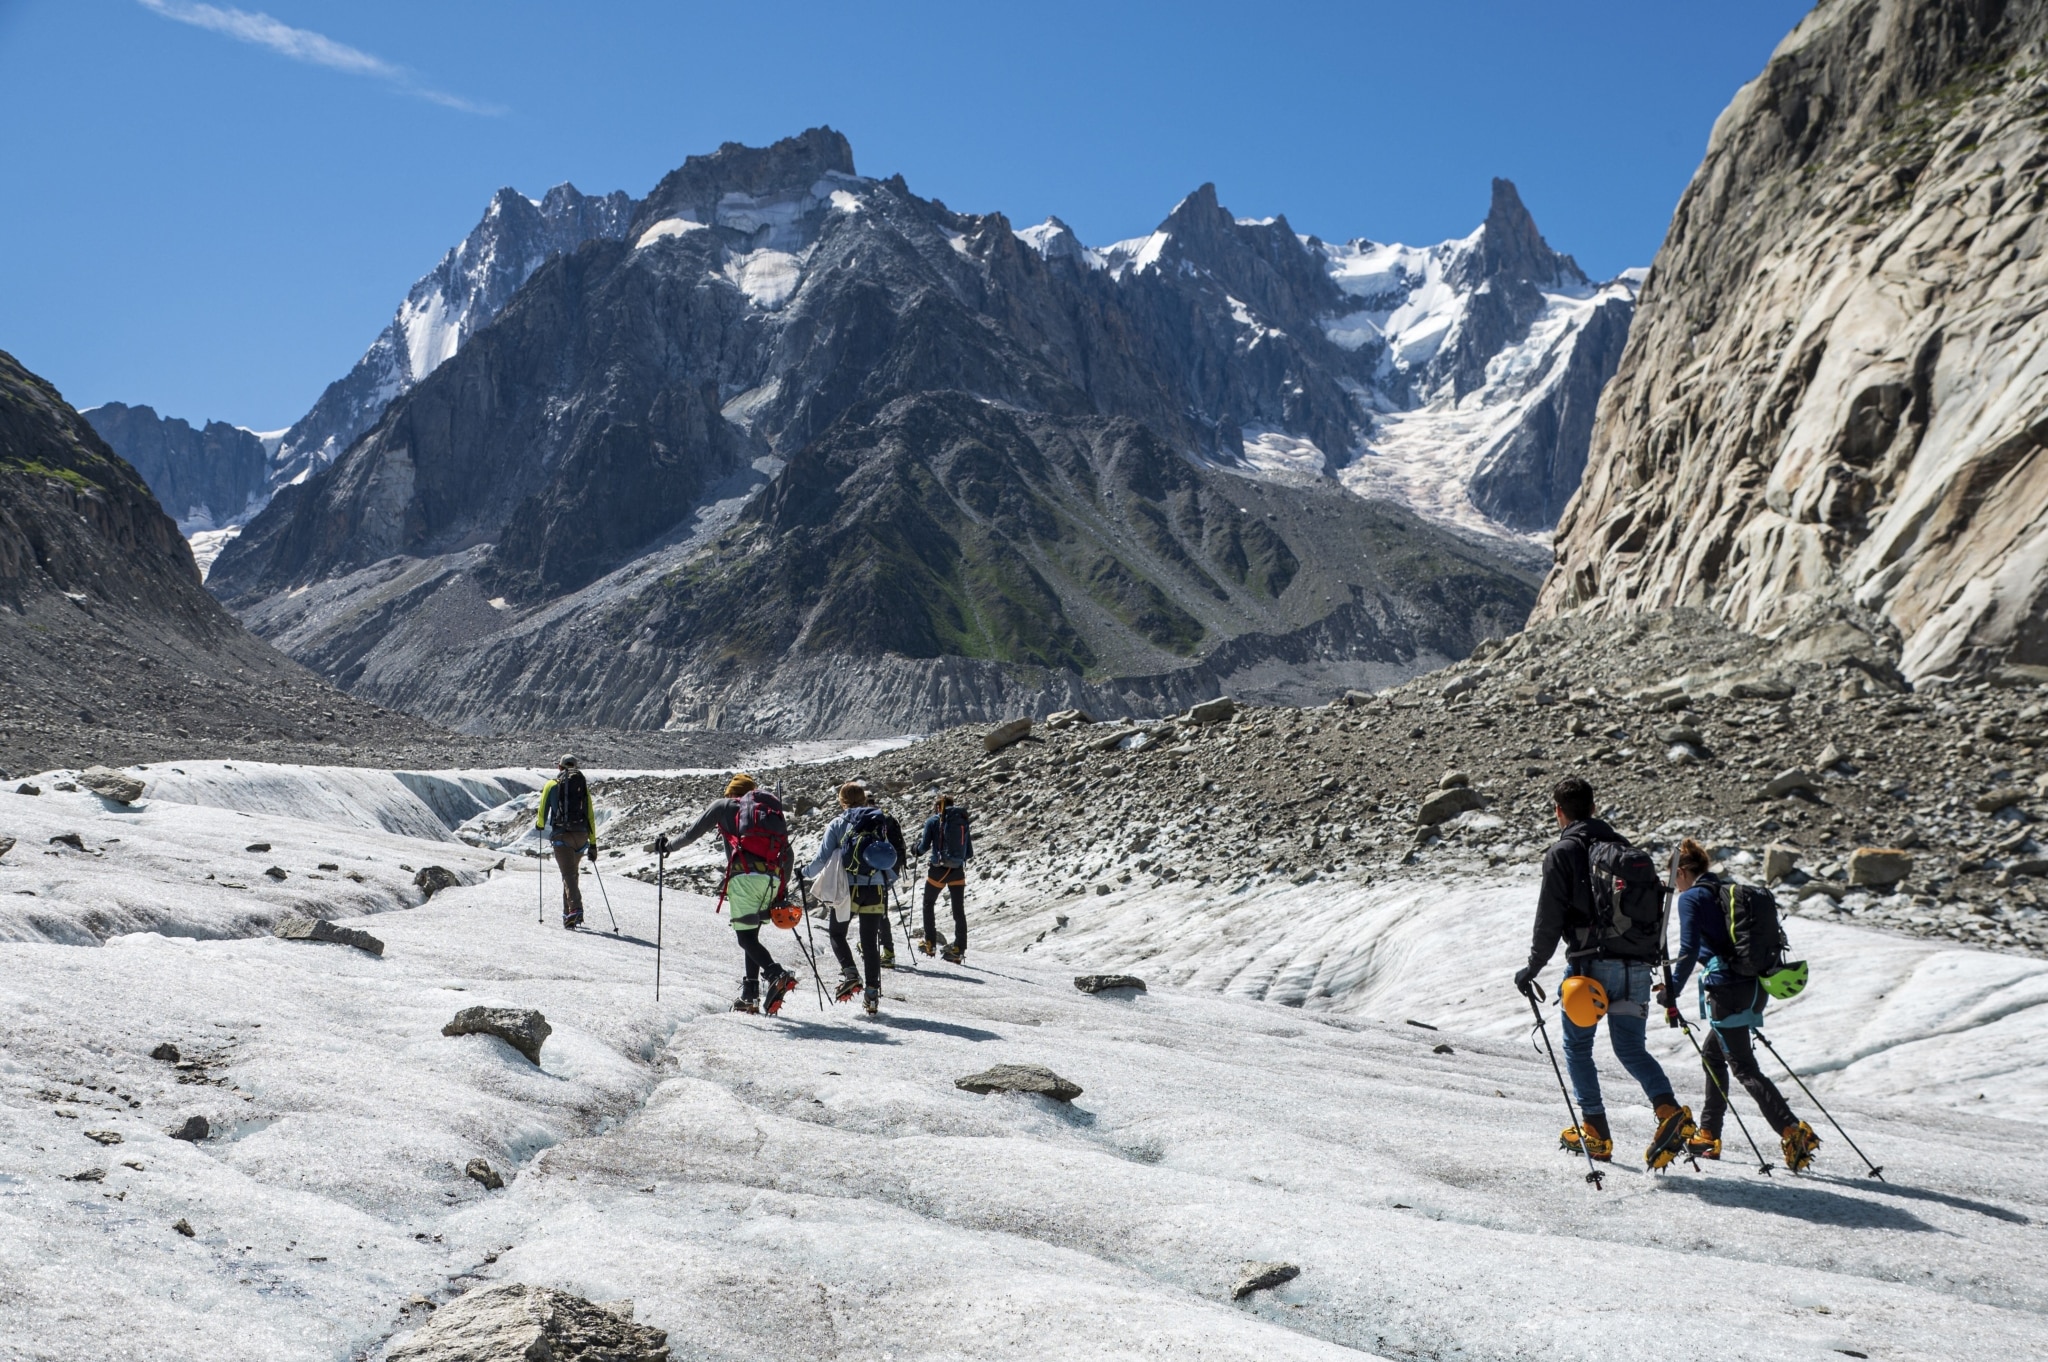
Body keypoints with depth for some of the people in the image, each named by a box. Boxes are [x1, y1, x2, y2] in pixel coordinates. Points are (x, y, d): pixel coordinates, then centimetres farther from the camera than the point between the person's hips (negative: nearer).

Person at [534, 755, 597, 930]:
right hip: (581, 835, 3)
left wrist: (539, 824, 31)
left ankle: (575, 909, -26)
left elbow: (543, 811, 7)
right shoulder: (583, 786, 14)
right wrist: (593, 844, 15)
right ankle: (568, 912, 21)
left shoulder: (552, 785, 7)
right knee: (572, 873, 19)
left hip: (561, 835, -3)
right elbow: (590, 816, 11)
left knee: (568, 874, -8)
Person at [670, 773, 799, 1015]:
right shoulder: (773, 812, 29)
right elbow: (788, 856, 24)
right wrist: (781, 890, 30)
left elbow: (693, 833, 16)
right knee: (751, 935, 15)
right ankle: (750, 996, 7)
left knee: (746, 937, -5)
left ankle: (777, 975, -29)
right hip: (772, 880, 5)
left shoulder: (725, 805, 18)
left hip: (744, 875, -5)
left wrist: (670, 845, 34)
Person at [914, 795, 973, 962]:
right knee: (959, 911, 9)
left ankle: (930, 943, 17)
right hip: (957, 873, 2)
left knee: (928, 905, 19)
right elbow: (969, 853, 7)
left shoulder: (933, 821, -2)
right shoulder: (963, 822, 6)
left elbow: (924, 846, -4)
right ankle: (959, 949, 4)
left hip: (938, 871, -2)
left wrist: (918, 846, 18)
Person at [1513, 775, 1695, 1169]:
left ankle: (1595, 1132, 9)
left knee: (1577, 1046, 10)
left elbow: (1549, 919, -8)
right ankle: (1669, 1111, -14)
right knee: (1631, 1048, 9)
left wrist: (1533, 967, 0)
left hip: (1592, 963, -5)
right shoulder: (1622, 845, 15)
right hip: (1636, 966, 5)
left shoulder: (1563, 851, -4)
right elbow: (1655, 904, 14)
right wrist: (1651, 956, 21)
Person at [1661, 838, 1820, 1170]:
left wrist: (1672, 992, -8)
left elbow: (1689, 950, -14)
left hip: (1726, 989, -9)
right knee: (1712, 1054, 20)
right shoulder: (1730, 891, 17)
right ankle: (1708, 1135, 25)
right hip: (1754, 987, 9)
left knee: (1744, 1067, -5)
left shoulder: (1691, 898, -6)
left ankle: (1793, 1131, -20)